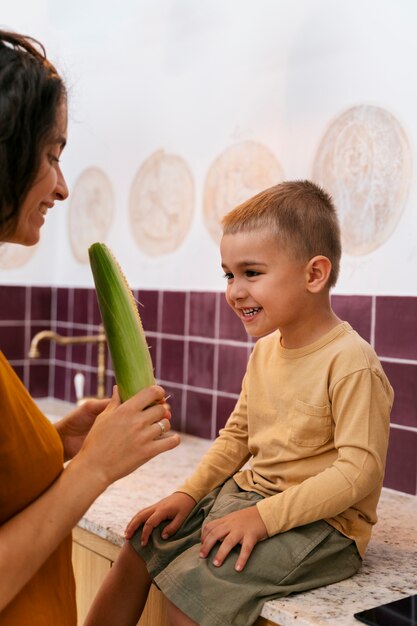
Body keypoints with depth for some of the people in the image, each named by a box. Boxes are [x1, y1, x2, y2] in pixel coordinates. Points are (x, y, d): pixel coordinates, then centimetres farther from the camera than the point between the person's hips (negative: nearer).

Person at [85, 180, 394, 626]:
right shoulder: (264, 349, 5)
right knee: (139, 549, 3)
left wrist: (264, 515, -26)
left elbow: (359, 470, -23)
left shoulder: (351, 363, -20)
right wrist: (187, 494, 3)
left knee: (191, 584, -21)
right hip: (243, 493, 8)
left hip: (320, 522, -8)